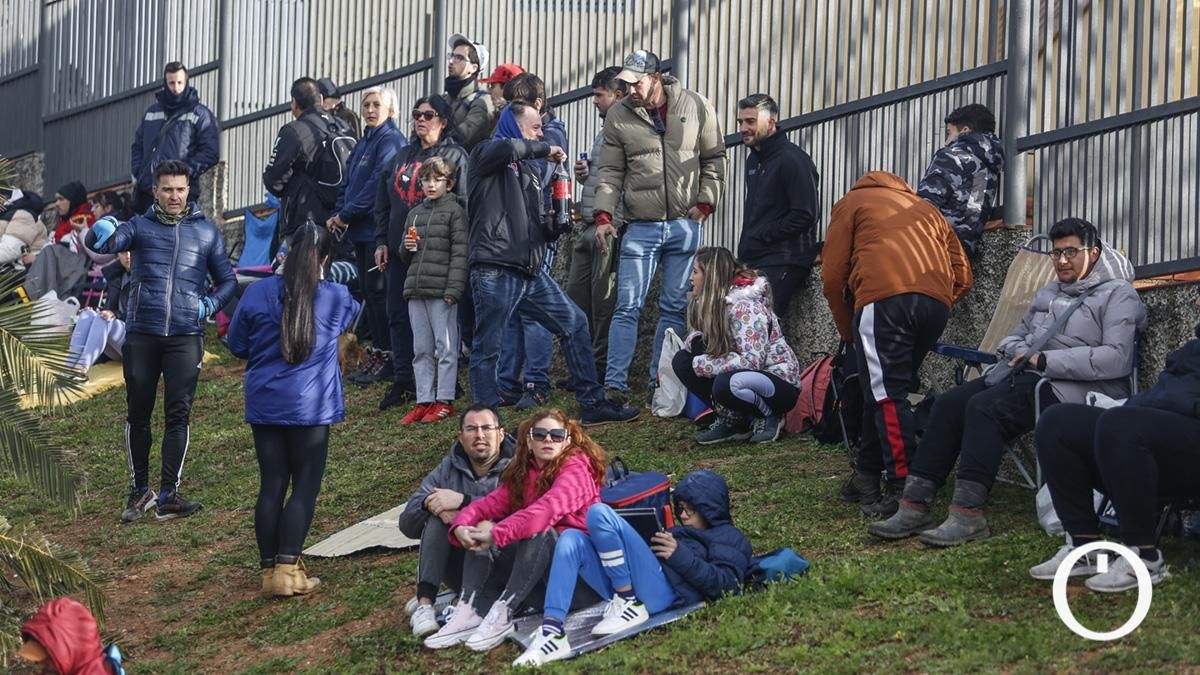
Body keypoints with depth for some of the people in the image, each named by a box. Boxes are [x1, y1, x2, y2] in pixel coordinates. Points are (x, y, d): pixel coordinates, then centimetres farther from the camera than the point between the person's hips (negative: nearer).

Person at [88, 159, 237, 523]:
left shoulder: (206, 231, 9)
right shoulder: (140, 226, 5)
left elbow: (227, 280, 16)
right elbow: (101, 243, -13)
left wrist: (209, 304, -4)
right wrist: (102, 234, -37)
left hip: (185, 336, 0)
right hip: (141, 335, 0)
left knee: (178, 414, -4)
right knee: (138, 414, 6)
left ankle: (168, 496, -2)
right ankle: (139, 491, 18)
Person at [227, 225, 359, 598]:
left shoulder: (257, 293, -4)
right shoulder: (336, 298, -4)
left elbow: (236, 345, 5)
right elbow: (354, 314, 22)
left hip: (264, 404, 2)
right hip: (311, 407, -2)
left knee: (271, 485, 8)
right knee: (305, 486, 2)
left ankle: (269, 569, 12)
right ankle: (287, 569, -5)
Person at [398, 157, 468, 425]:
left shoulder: (454, 211, -1)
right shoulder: (415, 214, 18)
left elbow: (460, 253, -8)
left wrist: (453, 289, -16)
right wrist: (407, 248, 1)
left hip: (442, 290, -7)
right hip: (416, 291, 7)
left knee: (446, 347, -2)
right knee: (421, 350, 9)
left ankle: (444, 401, 3)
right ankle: (423, 401, 13)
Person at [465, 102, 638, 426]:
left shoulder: (529, 169, 24)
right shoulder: (487, 154, 2)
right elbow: (506, 148, -25)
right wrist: (544, 149, -8)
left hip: (531, 271, 8)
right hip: (495, 271, -8)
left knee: (575, 324, 6)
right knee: (487, 347, -3)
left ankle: (592, 404, 11)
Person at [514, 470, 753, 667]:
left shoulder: (729, 537, 16)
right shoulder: (684, 532, 40)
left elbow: (726, 584, -4)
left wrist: (680, 556, -7)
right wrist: (653, 545, 10)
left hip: (665, 593, -8)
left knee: (599, 513, -18)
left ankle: (630, 605, -18)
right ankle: (551, 631, -21)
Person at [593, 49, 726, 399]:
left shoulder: (696, 107, 1)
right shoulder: (619, 115, 2)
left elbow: (714, 159, 7)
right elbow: (610, 170, 4)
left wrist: (705, 203, -2)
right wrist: (603, 214, -7)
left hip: (685, 224, 1)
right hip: (641, 226, 0)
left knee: (675, 307, 6)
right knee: (628, 307, -6)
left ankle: (661, 381, 15)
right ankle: (615, 383, -4)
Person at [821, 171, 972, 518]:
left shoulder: (853, 202, 24)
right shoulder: (926, 209, 36)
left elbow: (833, 274, 12)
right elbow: (962, 275, 25)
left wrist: (848, 330, 22)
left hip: (884, 299, -5)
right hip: (937, 303, 5)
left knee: (886, 395, -6)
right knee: (886, 389, 17)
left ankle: (905, 488, -16)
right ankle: (867, 476, 20)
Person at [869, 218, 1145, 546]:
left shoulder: (1119, 295, 0)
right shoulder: (1050, 292, 26)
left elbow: (1116, 358, -14)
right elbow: (1016, 336, 31)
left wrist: (1045, 360, -16)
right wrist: (1017, 352, 3)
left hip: (1068, 386, -8)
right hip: (1021, 375, 8)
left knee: (983, 406, -30)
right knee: (948, 404, -13)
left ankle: (968, 515, -35)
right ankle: (914, 505, -18)